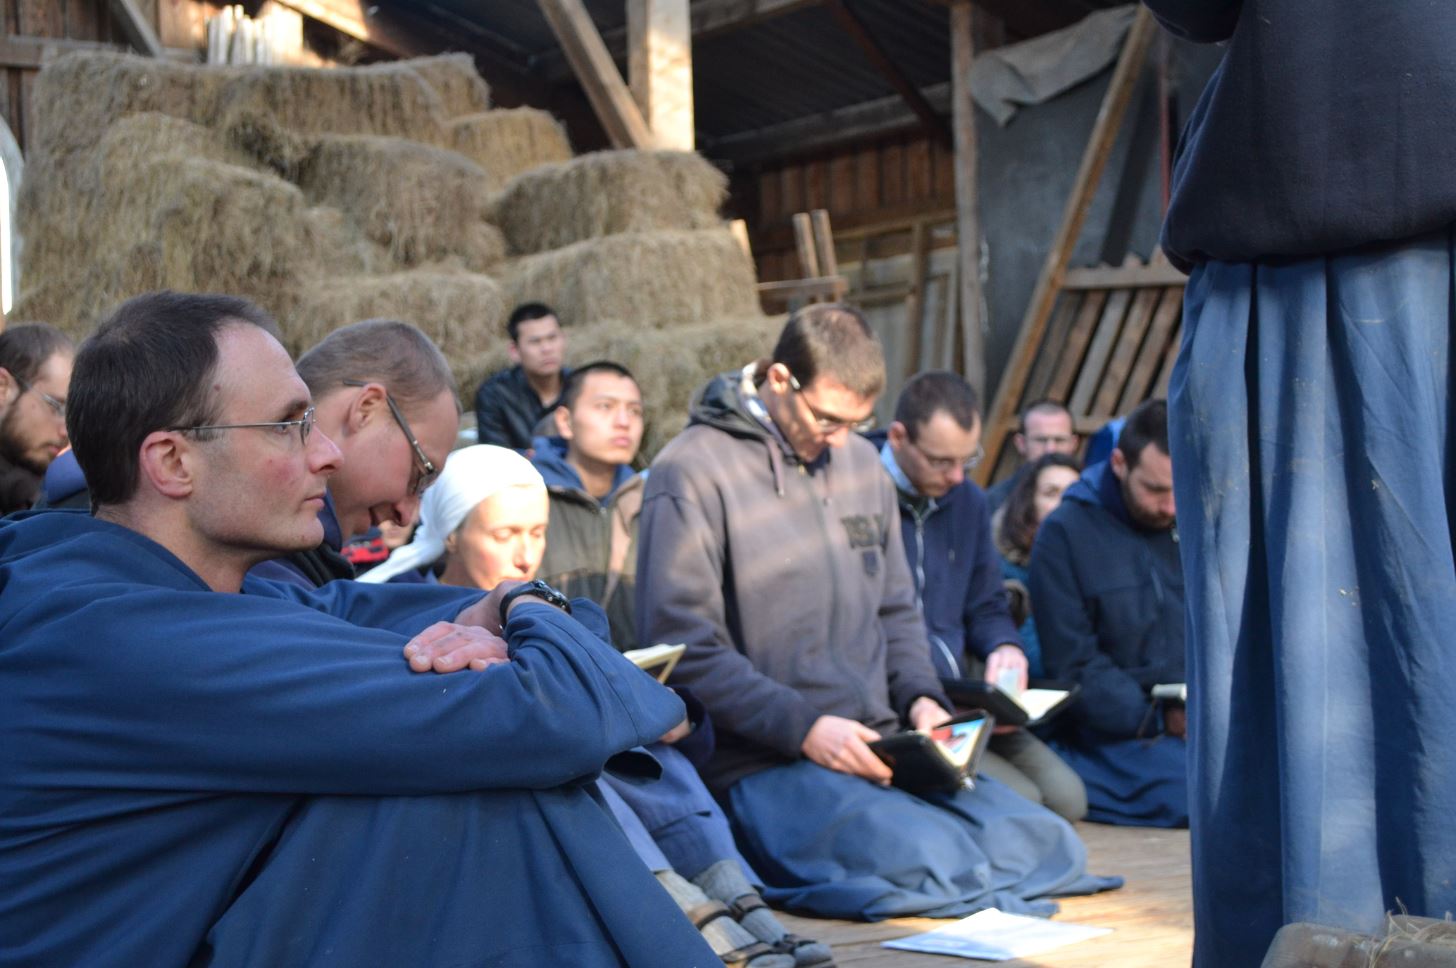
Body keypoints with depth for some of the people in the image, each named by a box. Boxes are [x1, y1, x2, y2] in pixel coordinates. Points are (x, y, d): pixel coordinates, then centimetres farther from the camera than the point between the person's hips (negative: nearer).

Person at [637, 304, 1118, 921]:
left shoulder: (862, 464, 17)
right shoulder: (692, 474, -7)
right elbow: (682, 647, -12)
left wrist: (920, 695, 3)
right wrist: (804, 727, -19)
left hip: (879, 748, 7)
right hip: (765, 765, -7)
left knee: (1048, 842, -9)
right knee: (928, 858, -30)